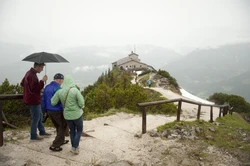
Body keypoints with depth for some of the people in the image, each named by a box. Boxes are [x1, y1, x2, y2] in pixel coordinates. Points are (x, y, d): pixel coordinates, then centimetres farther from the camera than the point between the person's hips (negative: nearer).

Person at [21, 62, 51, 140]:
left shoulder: (29, 73, 8)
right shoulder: (32, 76, -25)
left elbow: (22, 83, 19)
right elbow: (35, 88, -29)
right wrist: (42, 81, -27)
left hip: (34, 100, 11)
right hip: (33, 101, -11)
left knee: (40, 116, 21)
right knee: (35, 118, 4)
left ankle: (42, 131, 34)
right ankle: (33, 136, 18)